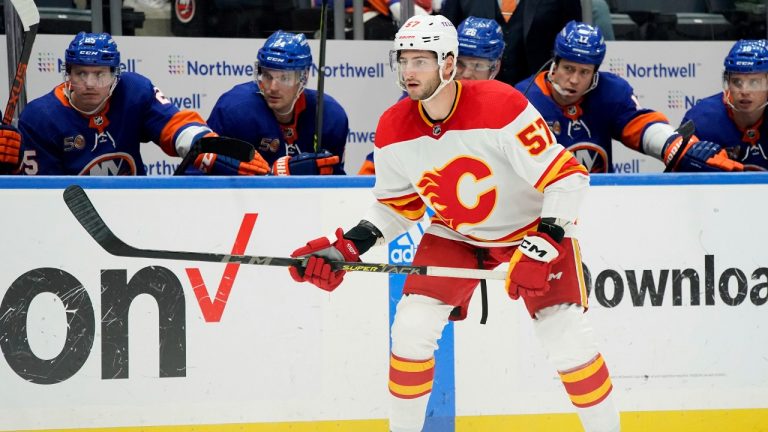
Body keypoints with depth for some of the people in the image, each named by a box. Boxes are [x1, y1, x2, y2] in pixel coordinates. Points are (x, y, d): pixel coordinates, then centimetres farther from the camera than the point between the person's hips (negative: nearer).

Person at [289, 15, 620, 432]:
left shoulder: (501, 107, -31)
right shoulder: (393, 130, -14)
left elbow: (566, 175, -27)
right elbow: (397, 205, 2)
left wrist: (546, 240, -36)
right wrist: (348, 246, -11)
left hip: (533, 224, -4)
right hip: (455, 233, 4)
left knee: (567, 339, -14)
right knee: (411, 327, -8)